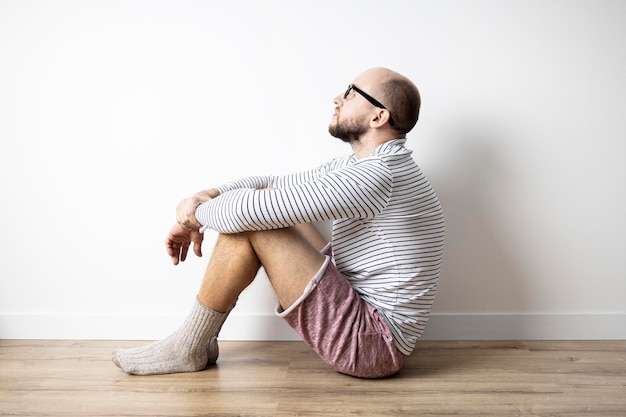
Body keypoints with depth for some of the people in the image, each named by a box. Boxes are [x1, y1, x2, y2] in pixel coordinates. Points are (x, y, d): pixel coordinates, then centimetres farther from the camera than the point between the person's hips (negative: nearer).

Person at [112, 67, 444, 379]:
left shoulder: (376, 176, -23)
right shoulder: (358, 165, 9)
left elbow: (252, 210, -26)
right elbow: (271, 185, 13)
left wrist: (197, 214, -5)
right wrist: (204, 197, -2)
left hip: (373, 345, -9)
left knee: (251, 221, -17)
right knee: (268, 207, 7)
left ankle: (187, 348, 1)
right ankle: (197, 336, 11)